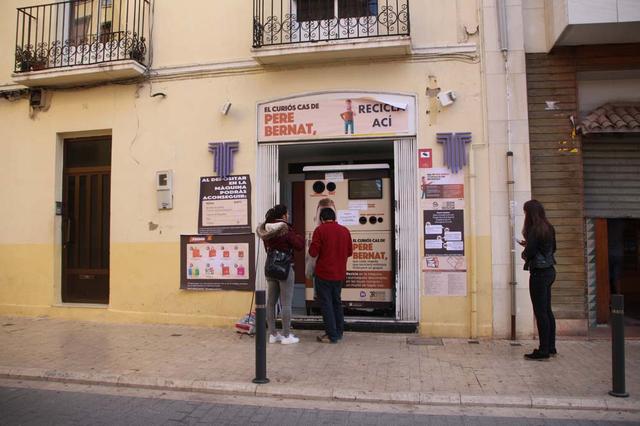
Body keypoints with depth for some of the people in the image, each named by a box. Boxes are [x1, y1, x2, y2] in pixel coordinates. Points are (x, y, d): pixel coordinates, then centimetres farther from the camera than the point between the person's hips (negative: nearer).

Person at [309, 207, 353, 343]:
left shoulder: (320, 230, -10)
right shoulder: (345, 231, 5)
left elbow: (313, 252, -14)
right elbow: (350, 252, 10)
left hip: (324, 273, -5)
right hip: (340, 274, 5)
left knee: (326, 303, 1)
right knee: (337, 302, 18)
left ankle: (332, 335, 2)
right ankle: (339, 332, 24)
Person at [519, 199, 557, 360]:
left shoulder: (535, 230, -17)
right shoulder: (548, 228, 9)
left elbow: (530, 252, -20)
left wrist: (524, 254, 2)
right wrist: (528, 245, 14)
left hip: (539, 273, -9)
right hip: (549, 270, 9)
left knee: (540, 312, -3)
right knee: (547, 310, 15)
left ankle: (543, 350, 2)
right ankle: (551, 347, 23)